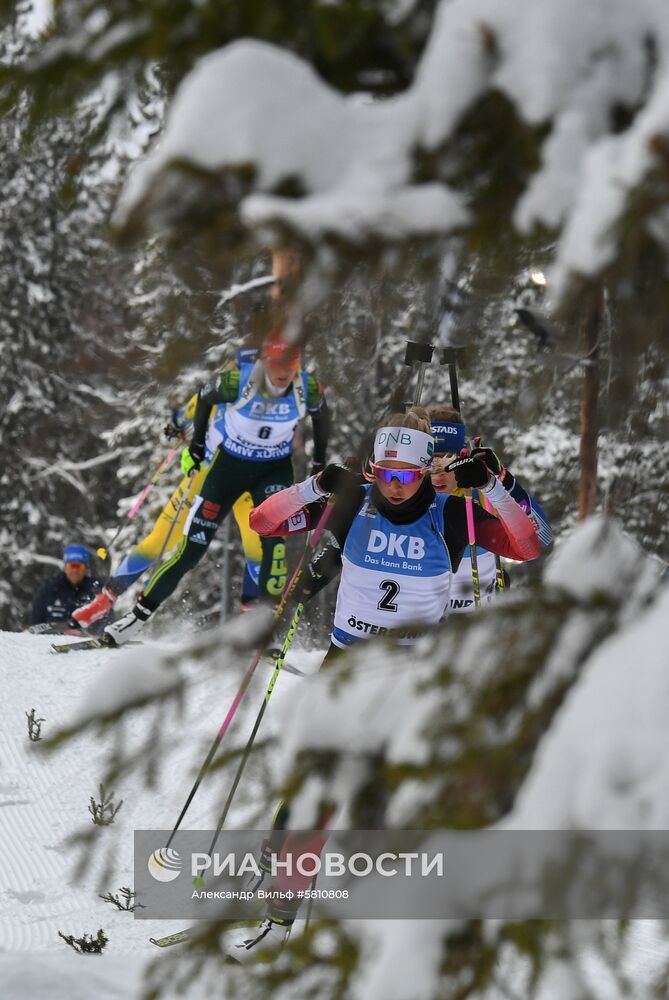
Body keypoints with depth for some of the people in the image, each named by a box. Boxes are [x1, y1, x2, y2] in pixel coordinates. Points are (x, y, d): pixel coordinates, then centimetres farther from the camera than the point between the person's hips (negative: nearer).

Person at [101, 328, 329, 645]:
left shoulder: (308, 388, -21)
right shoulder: (238, 380, -27)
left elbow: (321, 416, 3)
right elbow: (205, 398, -5)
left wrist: (320, 464, 7)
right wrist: (195, 445, 4)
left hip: (275, 468, 1)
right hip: (228, 463, -1)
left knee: (275, 537, -23)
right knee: (193, 545, -3)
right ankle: (139, 614, 8)